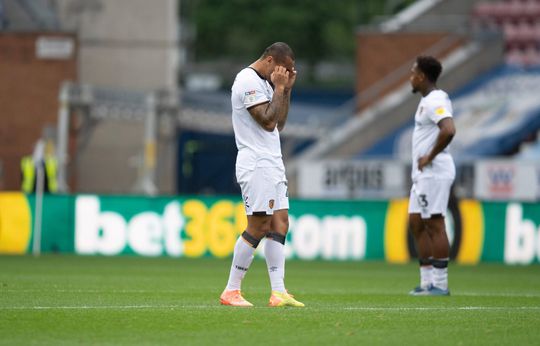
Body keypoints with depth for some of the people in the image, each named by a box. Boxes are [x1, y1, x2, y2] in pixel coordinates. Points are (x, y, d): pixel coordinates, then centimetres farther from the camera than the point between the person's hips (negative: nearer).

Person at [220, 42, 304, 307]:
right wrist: (279, 88, -10)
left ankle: (278, 292, 0)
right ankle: (231, 291, -2)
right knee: (258, 227, -9)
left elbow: (279, 124, 19)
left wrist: (286, 89, 13)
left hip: (272, 163, 10)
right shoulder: (248, 81, -12)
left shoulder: (264, 83, 18)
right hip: (256, 164, -10)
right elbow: (268, 122, -19)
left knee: (280, 224, 3)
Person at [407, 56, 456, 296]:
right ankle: (427, 282, 15)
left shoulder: (435, 101, -15)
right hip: (422, 175, 11)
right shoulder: (427, 100, 17)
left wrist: (430, 156, -20)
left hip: (434, 173, -11)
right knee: (416, 223, 12)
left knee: (434, 224, -9)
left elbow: (448, 130, -31)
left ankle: (440, 284, -7)